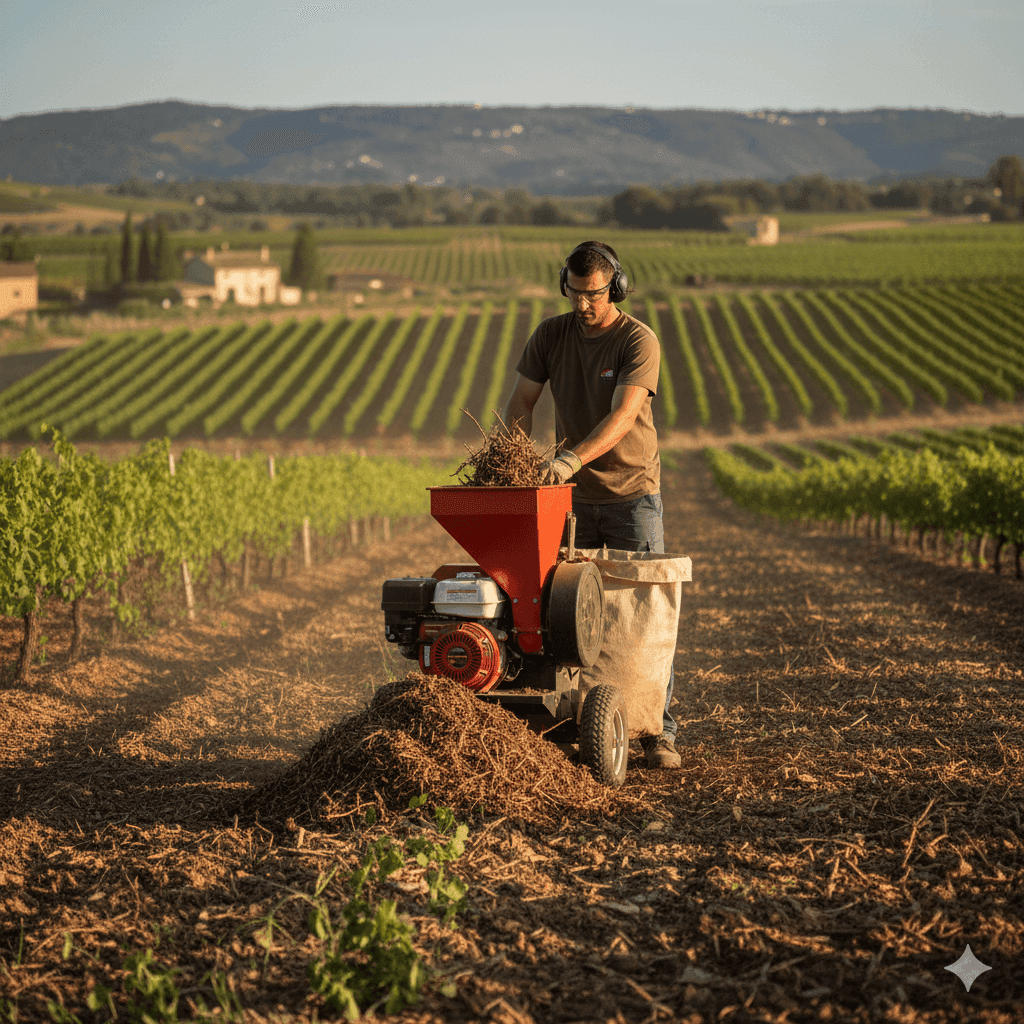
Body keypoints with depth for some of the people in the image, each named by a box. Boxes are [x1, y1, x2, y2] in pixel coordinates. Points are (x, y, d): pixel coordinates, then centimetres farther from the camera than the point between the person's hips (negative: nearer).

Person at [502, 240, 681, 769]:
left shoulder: (639, 341, -13)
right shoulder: (551, 335, 1)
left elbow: (622, 416, -26)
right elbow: (520, 403, 2)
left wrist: (572, 458, -41)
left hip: (632, 492, -3)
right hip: (573, 496, 4)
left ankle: (658, 731, 0)